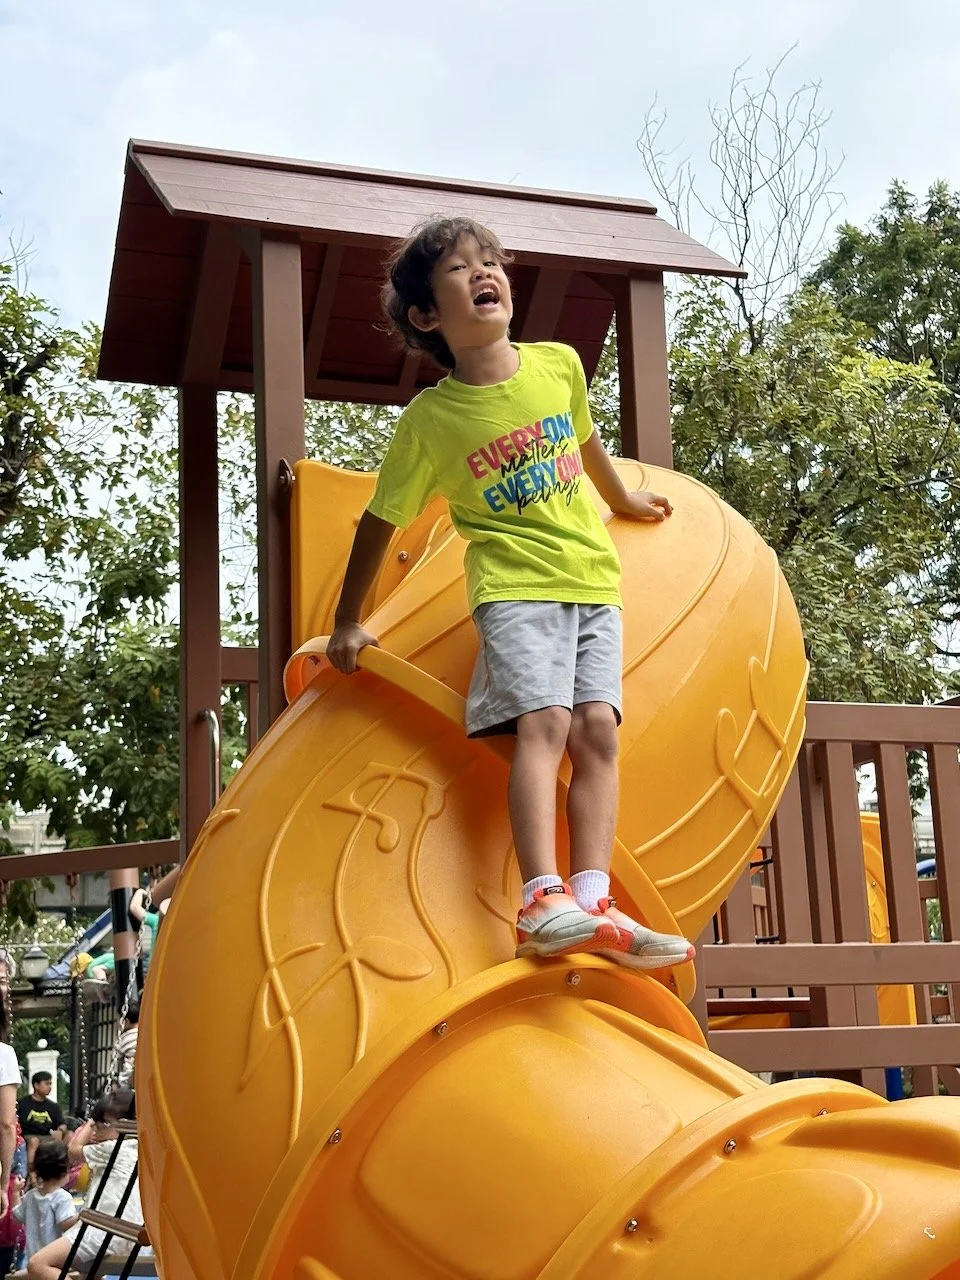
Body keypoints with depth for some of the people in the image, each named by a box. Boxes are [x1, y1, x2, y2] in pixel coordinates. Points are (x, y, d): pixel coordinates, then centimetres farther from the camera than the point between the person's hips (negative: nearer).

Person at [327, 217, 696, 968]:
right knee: (544, 721, -22)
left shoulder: (560, 364, 6)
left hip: (593, 579, 4)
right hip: (515, 587, -4)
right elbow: (379, 523, 2)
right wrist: (348, 624, 6)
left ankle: (593, 904, -16)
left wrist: (623, 500, 42)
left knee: (597, 729, -10)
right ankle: (543, 902, -30)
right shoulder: (430, 420, -5)